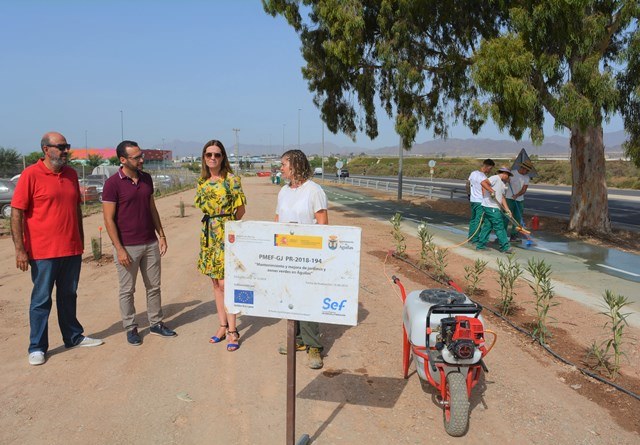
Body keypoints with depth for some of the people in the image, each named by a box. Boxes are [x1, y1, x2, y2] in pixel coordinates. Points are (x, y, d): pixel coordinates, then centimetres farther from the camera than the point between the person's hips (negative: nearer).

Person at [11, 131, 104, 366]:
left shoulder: (71, 174, 8)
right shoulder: (31, 175, -9)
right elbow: (17, 214, -10)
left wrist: (81, 240, 17)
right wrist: (20, 249, -15)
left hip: (72, 250, 5)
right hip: (43, 251, -5)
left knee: (69, 296, 17)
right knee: (41, 300, 4)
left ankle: (73, 337, 30)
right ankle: (37, 348, 17)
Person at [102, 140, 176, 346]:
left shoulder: (146, 179, 6)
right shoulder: (112, 184, -12)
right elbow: (109, 219, -12)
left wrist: (161, 235, 8)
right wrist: (119, 249, -16)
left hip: (151, 244, 6)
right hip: (127, 247, -5)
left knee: (154, 286, 13)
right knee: (127, 290, 7)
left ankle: (156, 323, 26)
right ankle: (130, 328, 22)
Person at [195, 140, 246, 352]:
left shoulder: (231, 179, -8)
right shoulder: (202, 181, 10)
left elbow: (241, 209, -3)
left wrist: (227, 224, 6)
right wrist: (213, 223, 8)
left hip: (226, 234, -6)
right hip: (208, 234, 6)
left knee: (225, 283, -6)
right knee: (215, 283, 11)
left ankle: (233, 331, 4)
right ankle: (223, 326, 22)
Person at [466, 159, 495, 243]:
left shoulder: (473, 173, 7)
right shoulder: (483, 177, -18)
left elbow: (467, 184, 19)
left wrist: (469, 194, 30)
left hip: (473, 200, 9)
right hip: (480, 201, -9)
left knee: (473, 219, 17)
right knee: (479, 221, -2)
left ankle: (470, 236, 24)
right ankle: (475, 239, 1)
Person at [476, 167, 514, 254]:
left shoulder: (502, 184, 21)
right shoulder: (495, 178, -8)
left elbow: (502, 197, 17)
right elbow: (483, 182, -22)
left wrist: (507, 209, 9)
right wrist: (491, 190, -27)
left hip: (495, 208, 10)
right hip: (491, 207, -10)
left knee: (487, 226, 12)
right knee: (499, 227, -6)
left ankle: (481, 246, 17)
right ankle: (505, 247, -2)